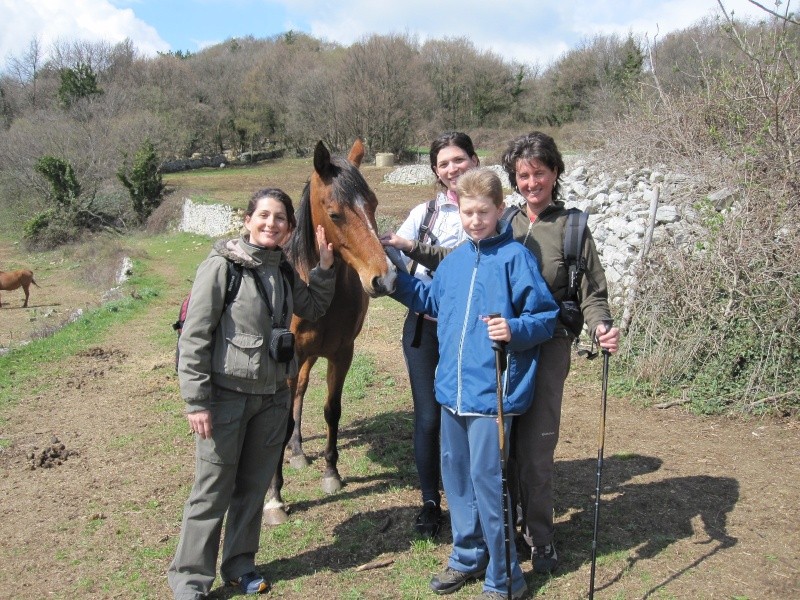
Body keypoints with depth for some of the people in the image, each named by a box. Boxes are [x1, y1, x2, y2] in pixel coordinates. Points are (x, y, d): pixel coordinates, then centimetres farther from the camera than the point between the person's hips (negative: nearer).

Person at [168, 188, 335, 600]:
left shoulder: (284, 270, 3)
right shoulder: (221, 267, -14)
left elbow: (313, 310, 18)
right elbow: (193, 338, -14)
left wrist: (325, 266, 3)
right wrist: (196, 402, -15)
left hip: (273, 396, 6)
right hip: (227, 397, -5)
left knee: (254, 486, 15)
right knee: (212, 489, 5)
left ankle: (239, 565, 32)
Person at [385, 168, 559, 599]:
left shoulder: (515, 257, -10)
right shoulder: (454, 259, 9)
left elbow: (546, 317, -9)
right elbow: (433, 301, 22)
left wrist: (515, 330, -27)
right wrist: (394, 277, 15)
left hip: (491, 391, -7)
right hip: (452, 387, 7)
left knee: (487, 480, -1)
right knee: (455, 474, 17)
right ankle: (468, 555, 37)